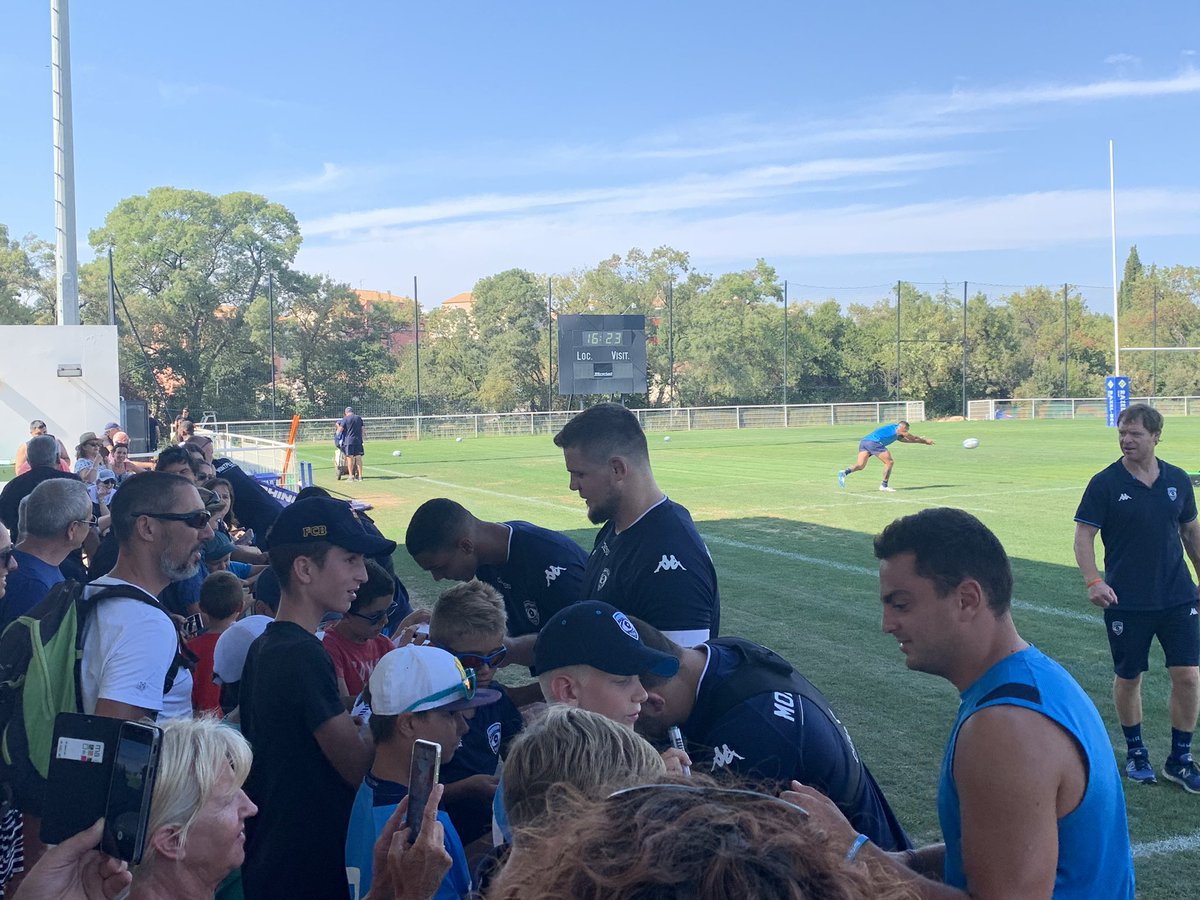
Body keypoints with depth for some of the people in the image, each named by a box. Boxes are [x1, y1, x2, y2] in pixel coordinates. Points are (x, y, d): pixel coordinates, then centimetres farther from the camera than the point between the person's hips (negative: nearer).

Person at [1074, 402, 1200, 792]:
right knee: (1128, 677, 8)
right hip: (1126, 601, -2)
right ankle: (1135, 751, 29)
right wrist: (1093, 581, -22)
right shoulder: (1105, 483, -7)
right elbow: (1083, 535, -8)